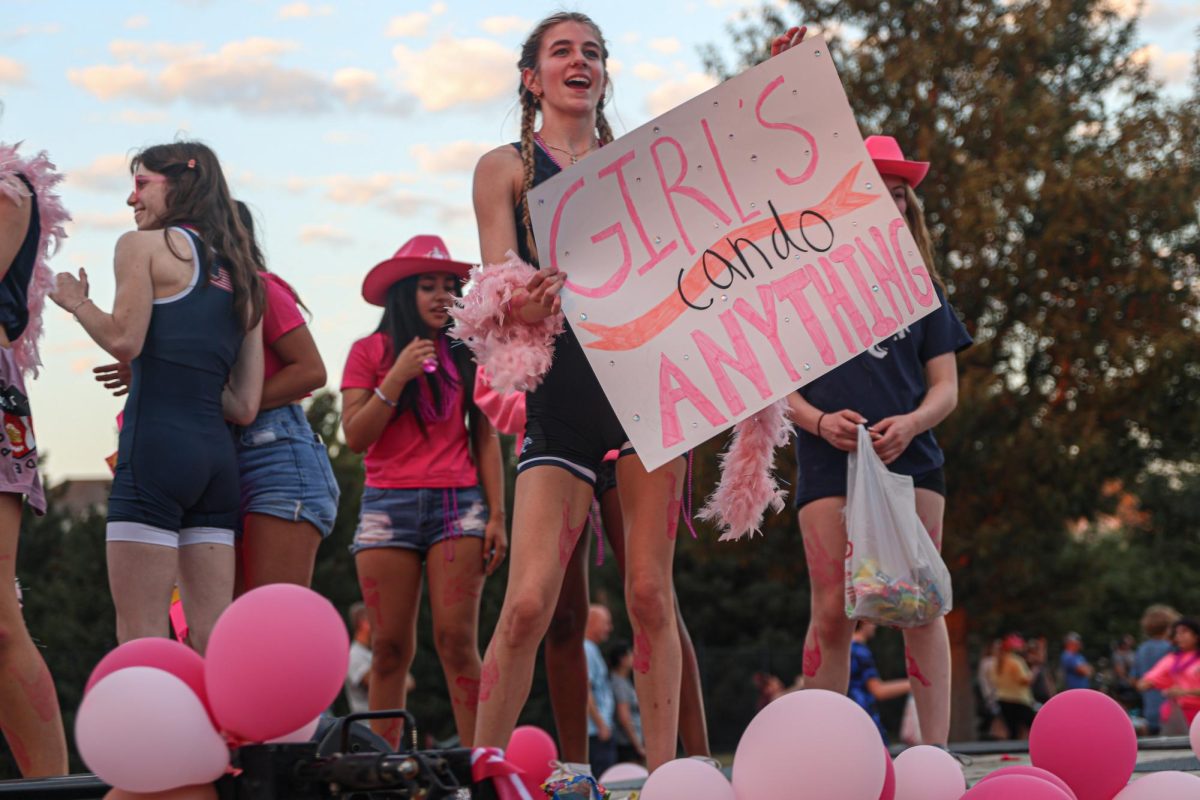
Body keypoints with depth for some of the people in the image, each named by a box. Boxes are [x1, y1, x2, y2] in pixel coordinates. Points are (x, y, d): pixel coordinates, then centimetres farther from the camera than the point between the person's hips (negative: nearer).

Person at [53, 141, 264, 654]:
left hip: (156, 445, -7)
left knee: (140, 636, -7)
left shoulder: (144, 247, 2)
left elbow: (124, 339, -12)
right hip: (218, 455, 7)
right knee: (212, 640, 5)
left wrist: (75, 301, 5)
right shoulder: (241, 277, 21)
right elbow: (244, 406, 16)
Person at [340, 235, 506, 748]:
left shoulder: (466, 356, 10)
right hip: (388, 505, 0)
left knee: (456, 639, -9)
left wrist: (497, 516, 3)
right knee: (392, 646, -2)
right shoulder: (370, 352, 7)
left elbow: (485, 438, 10)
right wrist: (397, 377, -10)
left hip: (458, 503, 0)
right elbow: (355, 437, 0)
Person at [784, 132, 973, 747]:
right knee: (831, 611, -6)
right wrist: (819, 421, -12)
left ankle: (935, 750, -7)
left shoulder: (918, 287, 15)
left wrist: (911, 424, -10)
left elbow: (946, 387, 11)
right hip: (828, 463, -1)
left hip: (910, 460, 2)